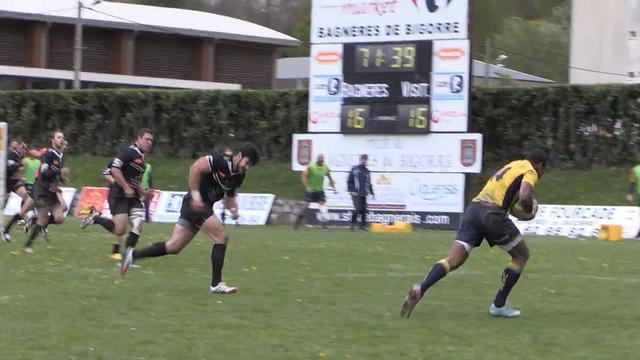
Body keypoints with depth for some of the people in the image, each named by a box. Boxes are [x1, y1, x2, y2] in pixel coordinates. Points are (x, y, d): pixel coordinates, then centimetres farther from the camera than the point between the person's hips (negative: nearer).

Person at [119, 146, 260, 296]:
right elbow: (195, 168, -23)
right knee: (222, 237, -11)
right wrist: (195, 194, -26)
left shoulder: (238, 176, 10)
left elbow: (230, 196, 22)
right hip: (196, 204, -8)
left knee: (174, 246, 7)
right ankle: (216, 284, -8)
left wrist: (233, 208, 0)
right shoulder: (220, 162, -16)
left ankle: (133, 255, 15)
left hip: (204, 207, 8)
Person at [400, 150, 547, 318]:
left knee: (454, 260, -3)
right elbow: (525, 197, -13)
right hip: (492, 214, -7)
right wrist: (528, 209, 7)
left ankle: (419, 290, -26)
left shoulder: (511, 166, 31)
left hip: (473, 208, 7)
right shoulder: (530, 172, 5)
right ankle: (499, 305, 12)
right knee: (521, 255, 14)